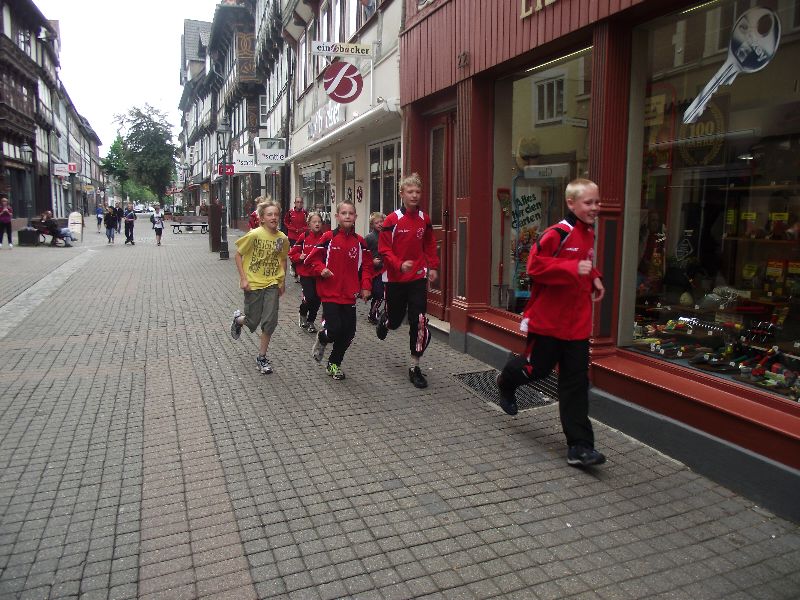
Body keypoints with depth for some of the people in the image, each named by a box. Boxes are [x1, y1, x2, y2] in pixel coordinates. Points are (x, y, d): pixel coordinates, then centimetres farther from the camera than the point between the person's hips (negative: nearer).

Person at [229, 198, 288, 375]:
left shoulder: (282, 238, -3)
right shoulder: (254, 235, -15)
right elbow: (238, 255, -6)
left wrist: (282, 281, 9)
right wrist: (243, 278, -12)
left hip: (272, 284, 3)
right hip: (253, 284, -3)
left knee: (270, 322, -2)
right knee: (253, 323, 7)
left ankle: (262, 357, 16)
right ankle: (238, 319, 44)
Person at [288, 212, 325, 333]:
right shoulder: (304, 237, -5)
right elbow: (292, 253, 2)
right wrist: (300, 257, -17)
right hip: (306, 273, -2)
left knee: (317, 299, 6)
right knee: (309, 297, -13)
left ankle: (311, 321, 28)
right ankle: (302, 315, 19)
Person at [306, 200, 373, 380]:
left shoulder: (360, 242, 4)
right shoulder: (328, 237, -5)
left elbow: (366, 266, 11)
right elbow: (312, 259, 0)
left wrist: (365, 286, 1)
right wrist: (321, 269, -18)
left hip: (349, 295, 4)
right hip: (330, 293, -4)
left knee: (348, 333, 6)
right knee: (334, 329, -14)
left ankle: (334, 364, 29)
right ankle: (321, 340, 24)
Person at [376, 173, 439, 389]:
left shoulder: (424, 219, 2)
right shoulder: (392, 220, -10)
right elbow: (384, 249, -11)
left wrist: (433, 267, 7)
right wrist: (399, 265, -24)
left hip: (418, 278, 2)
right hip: (395, 278, -2)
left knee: (419, 322, -6)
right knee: (394, 320, 11)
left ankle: (415, 367, 6)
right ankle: (383, 318, 51)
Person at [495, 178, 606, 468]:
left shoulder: (589, 235, 12)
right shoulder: (558, 233, -16)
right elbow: (535, 264, -23)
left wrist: (594, 278, 10)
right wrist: (573, 269, -29)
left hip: (577, 323, 7)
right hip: (548, 319, -7)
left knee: (576, 382, 6)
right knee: (537, 368, 8)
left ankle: (579, 446, 10)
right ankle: (506, 381, 44)